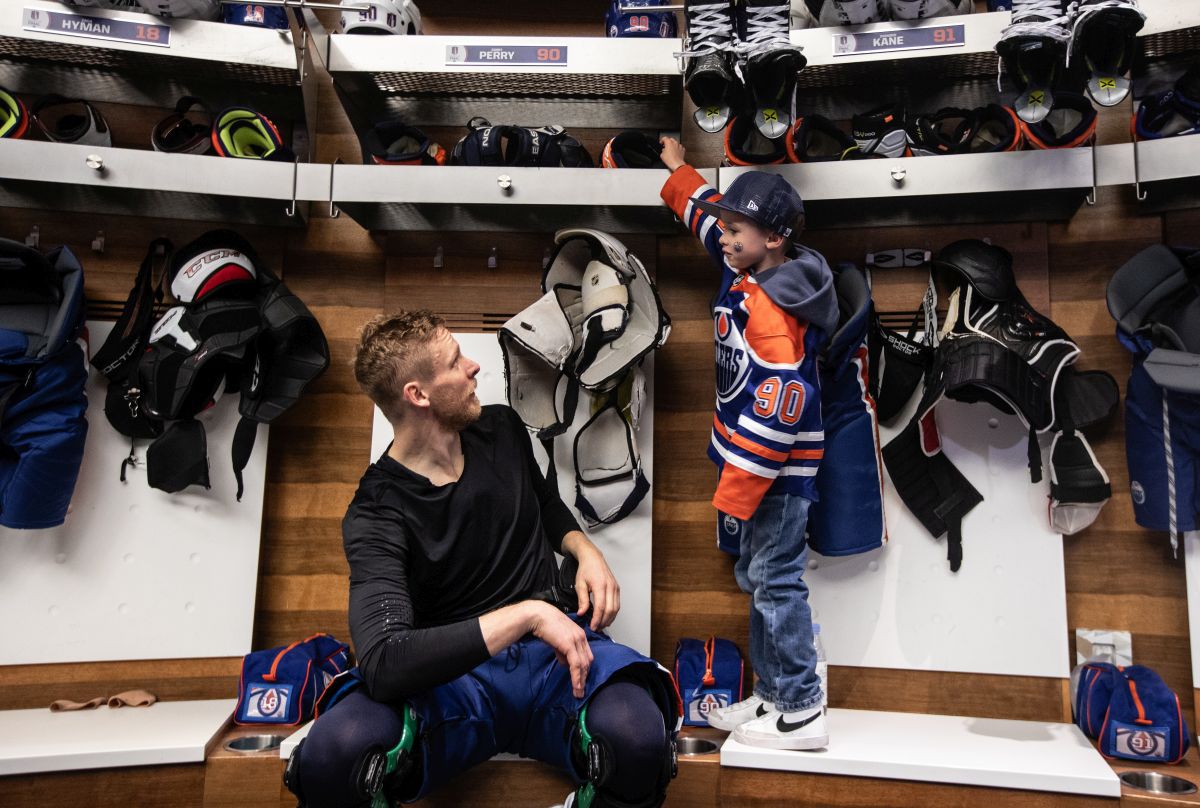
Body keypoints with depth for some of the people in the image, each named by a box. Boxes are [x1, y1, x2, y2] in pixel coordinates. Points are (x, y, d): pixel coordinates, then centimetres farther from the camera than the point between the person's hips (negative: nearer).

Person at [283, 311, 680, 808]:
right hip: (455, 677, -2)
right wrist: (525, 614, -28)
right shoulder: (377, 515, -10)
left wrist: (585, 550, 4)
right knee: (332, 754, -35)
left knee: (638, 736, -33)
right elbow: (384, 663, -24)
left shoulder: (501, 430, 6)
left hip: (557, 653, 3)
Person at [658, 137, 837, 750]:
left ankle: (802, 713, 13)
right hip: (754, 462, 10)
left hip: (778, 471, -10)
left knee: (776, 583, -1)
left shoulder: (772, 312, -22)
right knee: (756, 579, 16)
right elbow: (710, 213, 26)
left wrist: (735, 493, -23)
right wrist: (676, 170, 31)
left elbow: (774, 415, -26)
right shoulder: (747, 272, 6)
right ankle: (771, 695, 29)